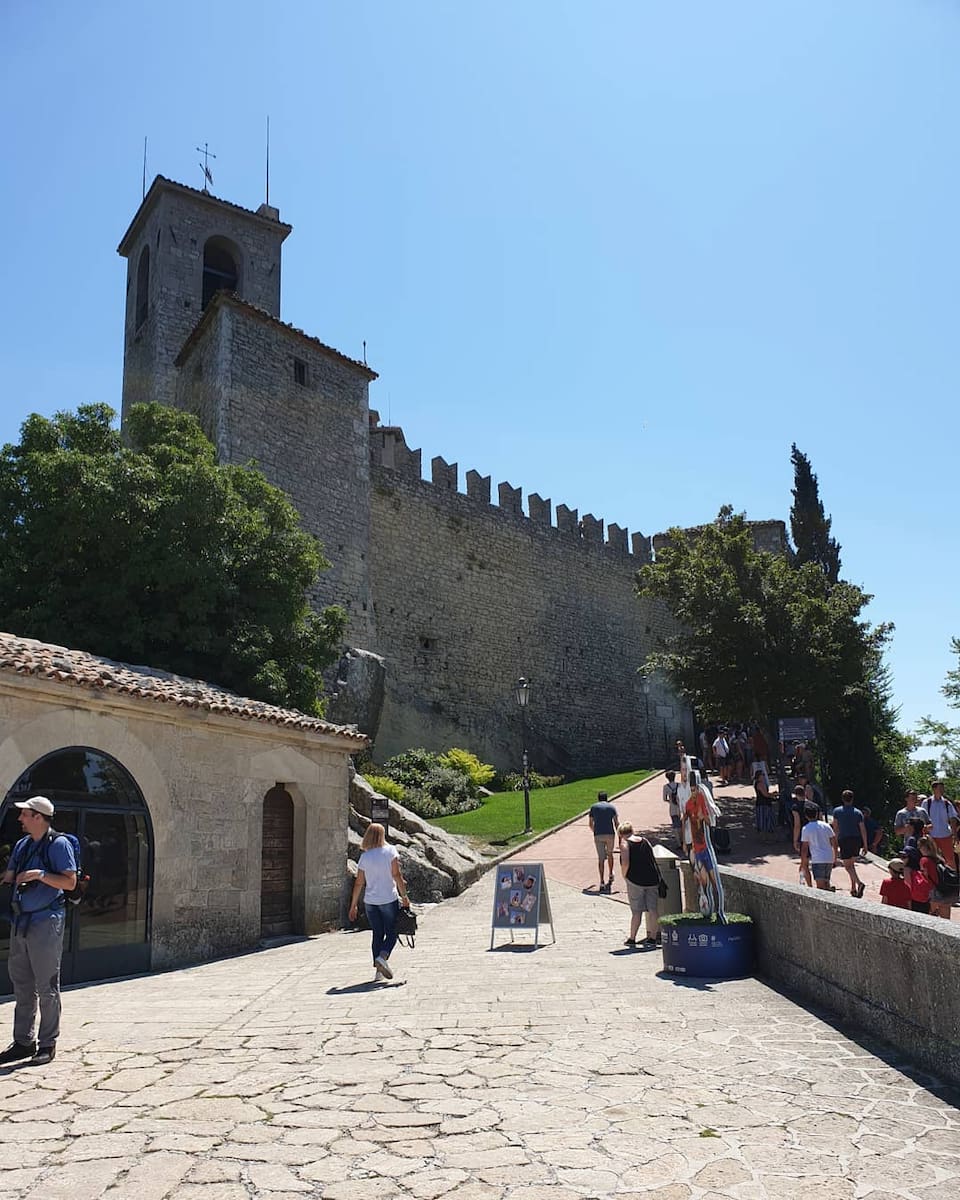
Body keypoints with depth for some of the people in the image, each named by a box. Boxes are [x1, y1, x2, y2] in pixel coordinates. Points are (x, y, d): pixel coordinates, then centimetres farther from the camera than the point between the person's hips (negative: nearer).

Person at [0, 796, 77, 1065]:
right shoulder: (22, 845, 13)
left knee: (46, 986, 0)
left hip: (45, 922, -7)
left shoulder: (58, 844, -9)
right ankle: (23, 1041, 23)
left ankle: (48, 1044, 9)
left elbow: (70, 882, -13)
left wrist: (40, 874, -20)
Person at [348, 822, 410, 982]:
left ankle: (378, 970, 11)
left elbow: (359, 883, 3)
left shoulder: (364, 856, 2)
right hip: (389, 899, -3)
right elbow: (397, 875, -11)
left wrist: (353, 905, 10)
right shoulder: (390, 851, -5)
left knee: (377, 935, 13)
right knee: (391, 933, 7)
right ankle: (383, 957, -17)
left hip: (370, 902, 3)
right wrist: (404, 896, -5)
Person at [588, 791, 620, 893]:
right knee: (610, 854, 24)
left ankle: (602, 882, -4)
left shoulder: (594, 807, 11)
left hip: (598, 835, 0)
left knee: (601, 858, 1)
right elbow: (617, 823, 0)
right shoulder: (611, 807, 8)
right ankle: (610, 875, 39)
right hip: (610, 834, 0)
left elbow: (591, 824, 13)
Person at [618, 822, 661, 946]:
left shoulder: (625, 844, -2)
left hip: (635, 880, -4)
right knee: (653, 910, 8)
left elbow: (625, 863, -16)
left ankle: (632, 938, 11)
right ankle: (653, 938, 14)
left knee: (636, 911, 4)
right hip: (652, 879, 4)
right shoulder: (644, 840, 13)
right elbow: (652, 859, 14)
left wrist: (624, 875, 0)